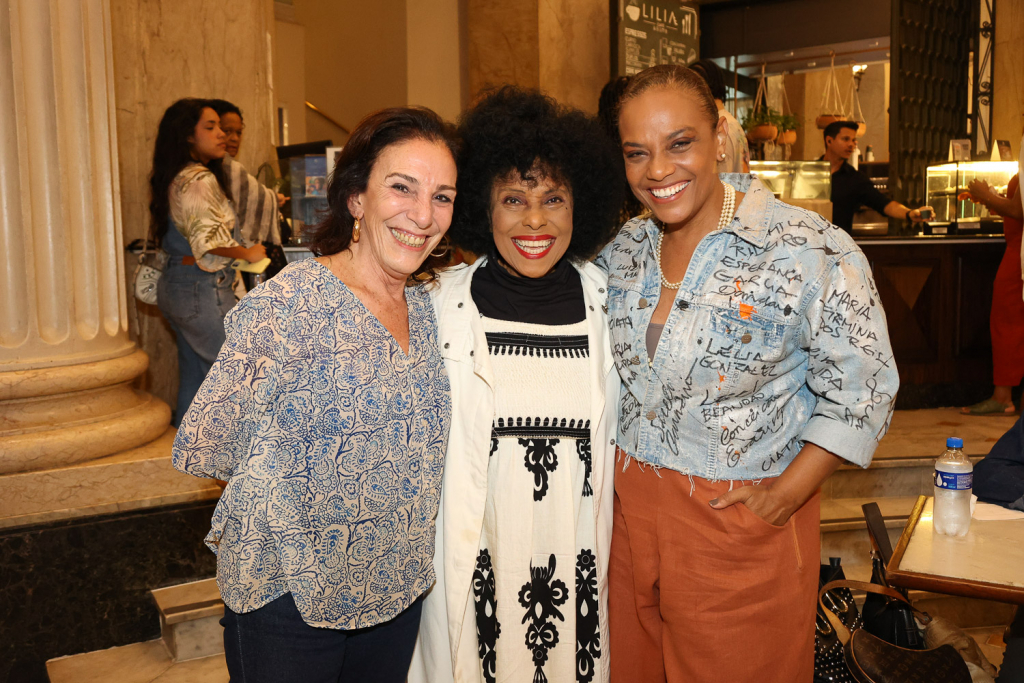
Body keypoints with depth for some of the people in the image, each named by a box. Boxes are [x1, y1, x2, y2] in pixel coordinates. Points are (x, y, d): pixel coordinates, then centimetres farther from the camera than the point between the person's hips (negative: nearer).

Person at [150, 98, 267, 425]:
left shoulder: (172, 178, 15)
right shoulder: (199, 179, -17)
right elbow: (209, 238, -28)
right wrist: (247, 253, -13)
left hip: (174, 284, 10)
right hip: (203, 288, -10)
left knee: (194, 374, 17)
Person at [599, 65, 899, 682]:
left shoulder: (810, 251, -16)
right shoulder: (622, 249, 2)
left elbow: (859, 391, -13)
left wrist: (785, 495, -16)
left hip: (744, 515, -5)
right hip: (629, 504, 5)